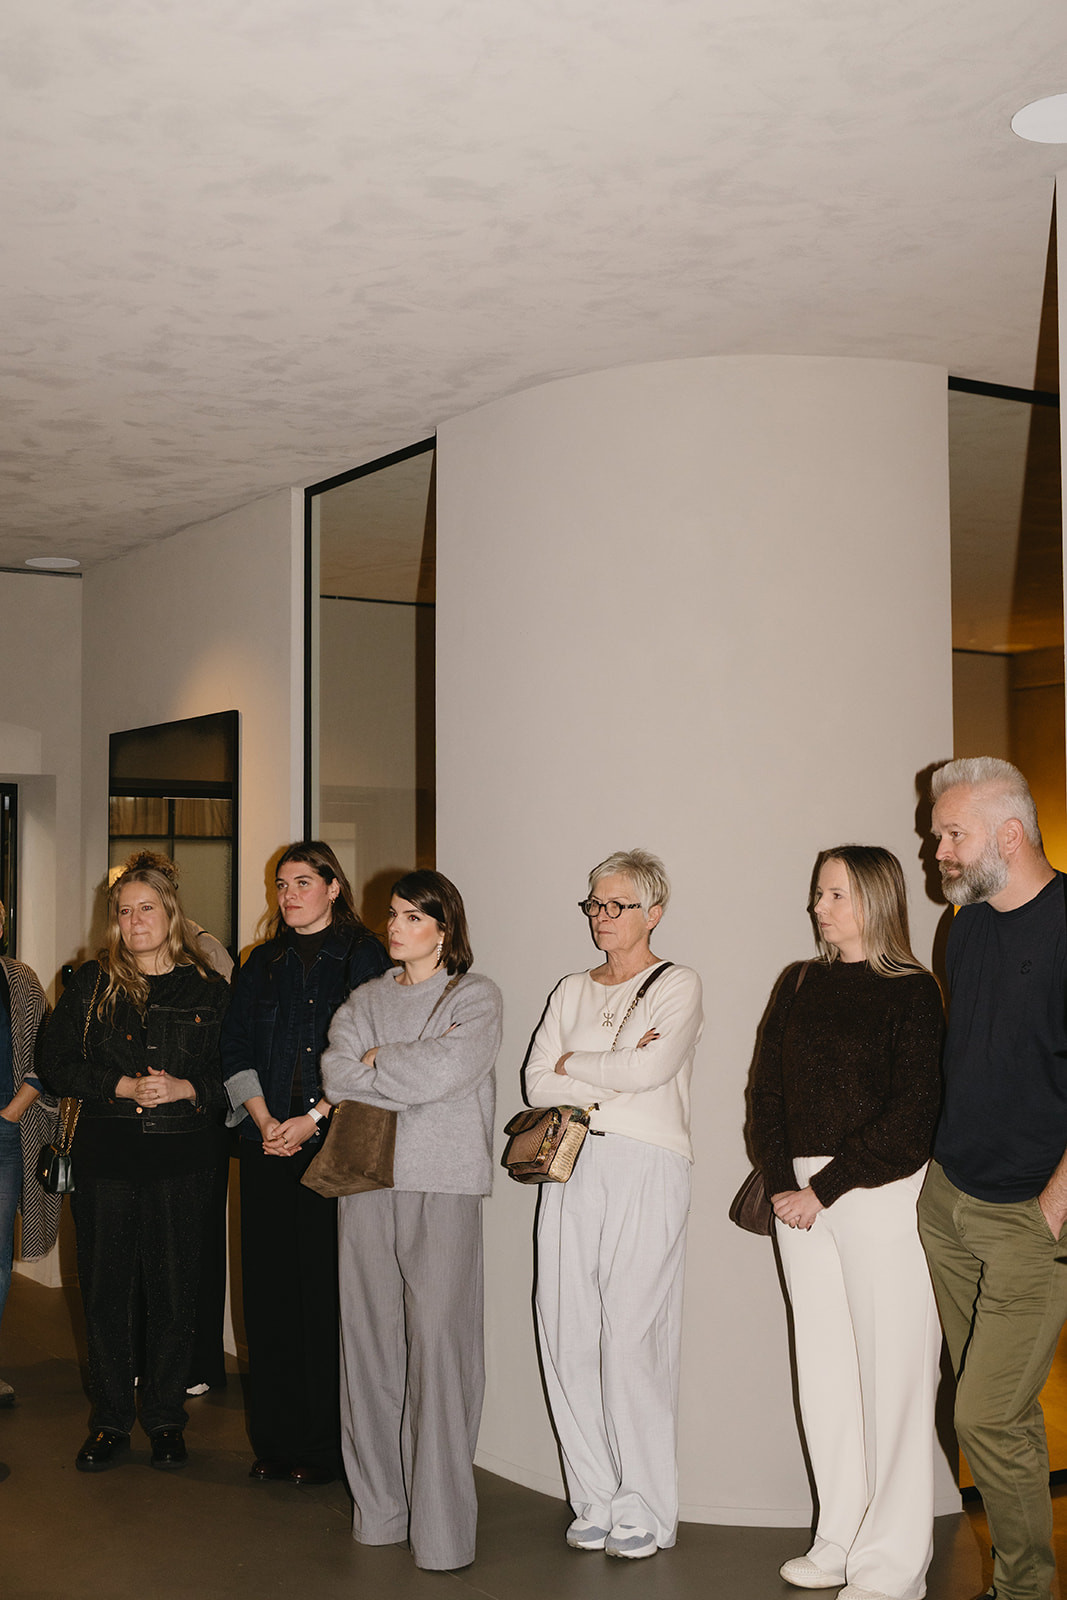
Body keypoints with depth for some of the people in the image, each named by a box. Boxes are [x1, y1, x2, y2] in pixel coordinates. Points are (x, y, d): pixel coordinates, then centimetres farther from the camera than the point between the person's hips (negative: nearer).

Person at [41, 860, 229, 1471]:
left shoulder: (209, 990, 4)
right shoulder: (92, 983, 5)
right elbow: (57, 1063, 1)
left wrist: (184, 1089, -15)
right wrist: (123, 1087, -12)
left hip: (183, 1157, 0)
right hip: (107, 1153, 1)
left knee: (174, 1291, 4)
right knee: (105, 1288, 4)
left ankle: (166, 1419, 19)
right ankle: (111, 1421, 17)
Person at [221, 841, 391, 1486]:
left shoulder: (363, 957, 1)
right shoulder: (264, 963, 15)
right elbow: (236, 1046, 10)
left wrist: (313, 1118, -12)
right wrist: (263, 1119, -4)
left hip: (333, 1142, -4)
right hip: (267, 1143, 5)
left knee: (326, 1285, -4)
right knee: (269, 1285, 5)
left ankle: (323, 1444, 4)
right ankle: (274, 1439, 13)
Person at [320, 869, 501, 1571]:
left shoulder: (475, 995, 4)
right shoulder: (366, 998, 18)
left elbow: (448, 1071, -13)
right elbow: (338, 1074, 2)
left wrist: (377, 1061, -1)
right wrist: (413, 1070, -6)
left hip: (442, 1182, -4)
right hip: (367, 1178, 4)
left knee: (439, 1339, -9)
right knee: (372, 1337, 5)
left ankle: (441, 1526, -4)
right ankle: (380, 1506, 16)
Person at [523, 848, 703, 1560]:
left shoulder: (677, 986, 3)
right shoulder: (572, 991, 17)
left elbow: (650, 1068, -13)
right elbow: (537, 1083, 7)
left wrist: (573, 1063, 0)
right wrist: (612, 1077, -6)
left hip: (645, 1169, -5)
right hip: (571, 1168, 5)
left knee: (631, 1340, -7)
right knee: (567, 1338, 2)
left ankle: (643, 1510, 6)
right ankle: (596, 1501, 14)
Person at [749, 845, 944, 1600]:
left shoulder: (910, 992, -4)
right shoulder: (799, 985, 12)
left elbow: (911, 1115, -10)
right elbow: (766, 1088, 10)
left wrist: (825, 1190, -12)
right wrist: (780, 1182, -4)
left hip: (880, 1191, -5)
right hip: (802, 1196, 5)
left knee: (891, 1369, -1)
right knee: (825, 1367, 10)